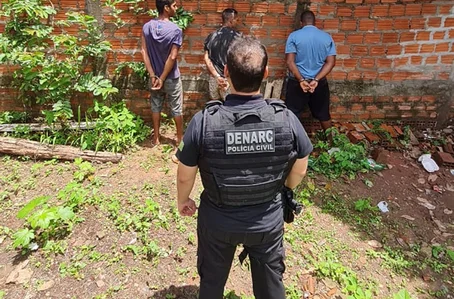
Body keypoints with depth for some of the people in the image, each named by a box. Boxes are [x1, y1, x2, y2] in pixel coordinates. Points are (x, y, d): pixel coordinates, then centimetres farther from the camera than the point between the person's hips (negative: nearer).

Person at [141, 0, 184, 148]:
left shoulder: (147, 27, -2)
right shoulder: (176, 30, -16)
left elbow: (144, 52, -6)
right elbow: (172, 57, -19)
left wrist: (153, 75, -5)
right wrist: (163, 78, -13)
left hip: (155, 76, 4)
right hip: (171, 78, -4)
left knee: (156, 106, 16)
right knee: (176, 108, 10)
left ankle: (156, 137, 26)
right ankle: (180, 138, 22)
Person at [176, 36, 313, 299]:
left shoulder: (204, 121, -25)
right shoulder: (287, 119, -20)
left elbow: (185, 176, -12)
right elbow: (299, 171, -4)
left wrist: (183, 200, 10)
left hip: (217, 221, 0)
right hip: (268, 221, 1)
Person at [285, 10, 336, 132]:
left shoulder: (294, 36, -5)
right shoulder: (327, 37, 3)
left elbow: (290, 61, -15)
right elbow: (331, 62, -6)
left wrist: (301, 80, -17)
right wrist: (316, 80, -13)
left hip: (297, 82, -3)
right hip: (320, 83, 3)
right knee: (323, 114, 17)